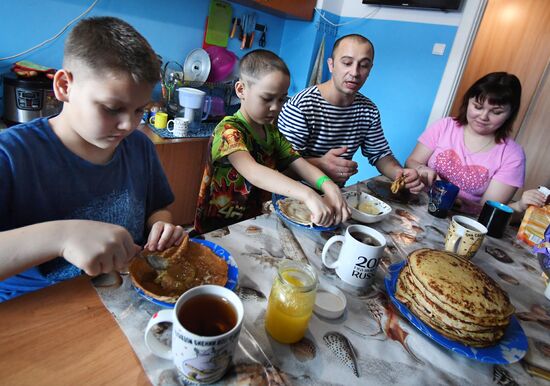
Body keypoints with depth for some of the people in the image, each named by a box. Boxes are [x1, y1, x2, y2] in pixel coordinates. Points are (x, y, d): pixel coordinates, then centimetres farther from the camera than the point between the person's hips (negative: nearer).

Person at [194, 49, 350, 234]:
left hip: (255, 222, 6)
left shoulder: (271, 130, 8)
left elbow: (298, 163, -2)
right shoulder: (229, 130, -15)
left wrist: (329, 186, -21)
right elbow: (253, 172, -31)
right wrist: (308, 195, -42)